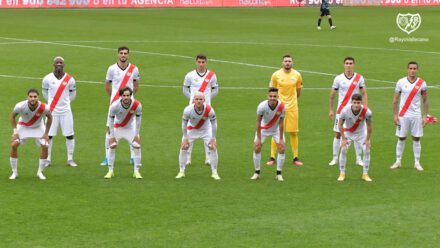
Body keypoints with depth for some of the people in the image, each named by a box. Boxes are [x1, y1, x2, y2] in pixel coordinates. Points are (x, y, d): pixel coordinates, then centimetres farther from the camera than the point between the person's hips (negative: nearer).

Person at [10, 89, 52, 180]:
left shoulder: (44, 108, -32)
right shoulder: (20, 106, -33)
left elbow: (49, 118, -9)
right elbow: (12, 116, -11)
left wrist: (46, 133, -8)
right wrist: (15, 132, -15)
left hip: (38, 127, 1)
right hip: (23, 126, 0)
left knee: (45, 146, -13)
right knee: (14, 145, -15)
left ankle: (40, 172, 6)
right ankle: (14, 172, 0)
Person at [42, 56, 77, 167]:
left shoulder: (70, 79, -3)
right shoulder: (47, 79, -4)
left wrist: (65, 102, 10)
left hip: (66, 111, 1)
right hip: (52, 111, 0)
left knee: (69, 135, 1)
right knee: (49, 135, 0)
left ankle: (70, 159, 12)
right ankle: (47, 159, 10)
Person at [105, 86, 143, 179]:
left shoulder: (137, 105, -25)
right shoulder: (115, 105, -27)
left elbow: (138, 119, -10)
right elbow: (111, 119, -13)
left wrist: (136, 135, -8)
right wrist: (112, 135, -13)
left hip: (130, 129, 1)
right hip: (117, 129, -1)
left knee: (137, 147, -12)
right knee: (112, 147, -11)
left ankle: (136, 172, 0)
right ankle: (110, 171, 3)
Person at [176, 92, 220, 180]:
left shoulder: (209, 110, -31)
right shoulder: (188, 110, -31)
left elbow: (214, 123, -16)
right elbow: (184, 123, -16)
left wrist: (213, 139, -13)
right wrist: (185, 139, -13)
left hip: (206, 130, 0)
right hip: (191, 129, 0)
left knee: (213, 148, -10)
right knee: (183, 148, -7)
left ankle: (214, 172, 4)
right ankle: (181, 172, 9)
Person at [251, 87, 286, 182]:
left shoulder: (282, 106, -29)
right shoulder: (262, 106, -30)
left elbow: (281, 123, -18)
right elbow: (258, 122, -18)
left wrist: (281, 139, -15)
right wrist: (258, 138, -16)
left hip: (276, 129, 1)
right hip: (263, 129, 0)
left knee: (282, 148, -11)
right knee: (256, 148, -9)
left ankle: (279, 174, 2)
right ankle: (257, 173, 8)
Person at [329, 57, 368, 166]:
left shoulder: (359, 78, 1)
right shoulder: (338, 78, 0)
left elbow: (364, 94, 4)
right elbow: (332, 95, 6)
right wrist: (330, 110, 1)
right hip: (341, 111, 0)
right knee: (338, 134, 1)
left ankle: (358, 159, 9)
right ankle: (335, 158, 9)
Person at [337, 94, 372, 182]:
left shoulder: (367, 112, -30)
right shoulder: (345, 110, -30)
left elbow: (369, 126, -13)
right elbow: (340, 124, -14)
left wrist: (367, 139, -10)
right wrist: (343, 139, -14)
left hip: (361, 133, 0)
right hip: (348, 132, 0)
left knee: (367, 151, -11)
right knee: (343, 150, -12)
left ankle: (365, 174, 3)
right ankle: (342, 174, 3)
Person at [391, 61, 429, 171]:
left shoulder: (422, 83, -1)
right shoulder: (401, 82, -2)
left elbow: (425, 101, 6)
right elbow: (395, 100, 3)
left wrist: (425, 116, 0)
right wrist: (395, 115, -3)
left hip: (416, 115, 0)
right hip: (403, 115, 0)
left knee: (416, 139, 3)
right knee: (401, 138, 4)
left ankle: (417, 163, 11)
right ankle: (398, 161, 15)